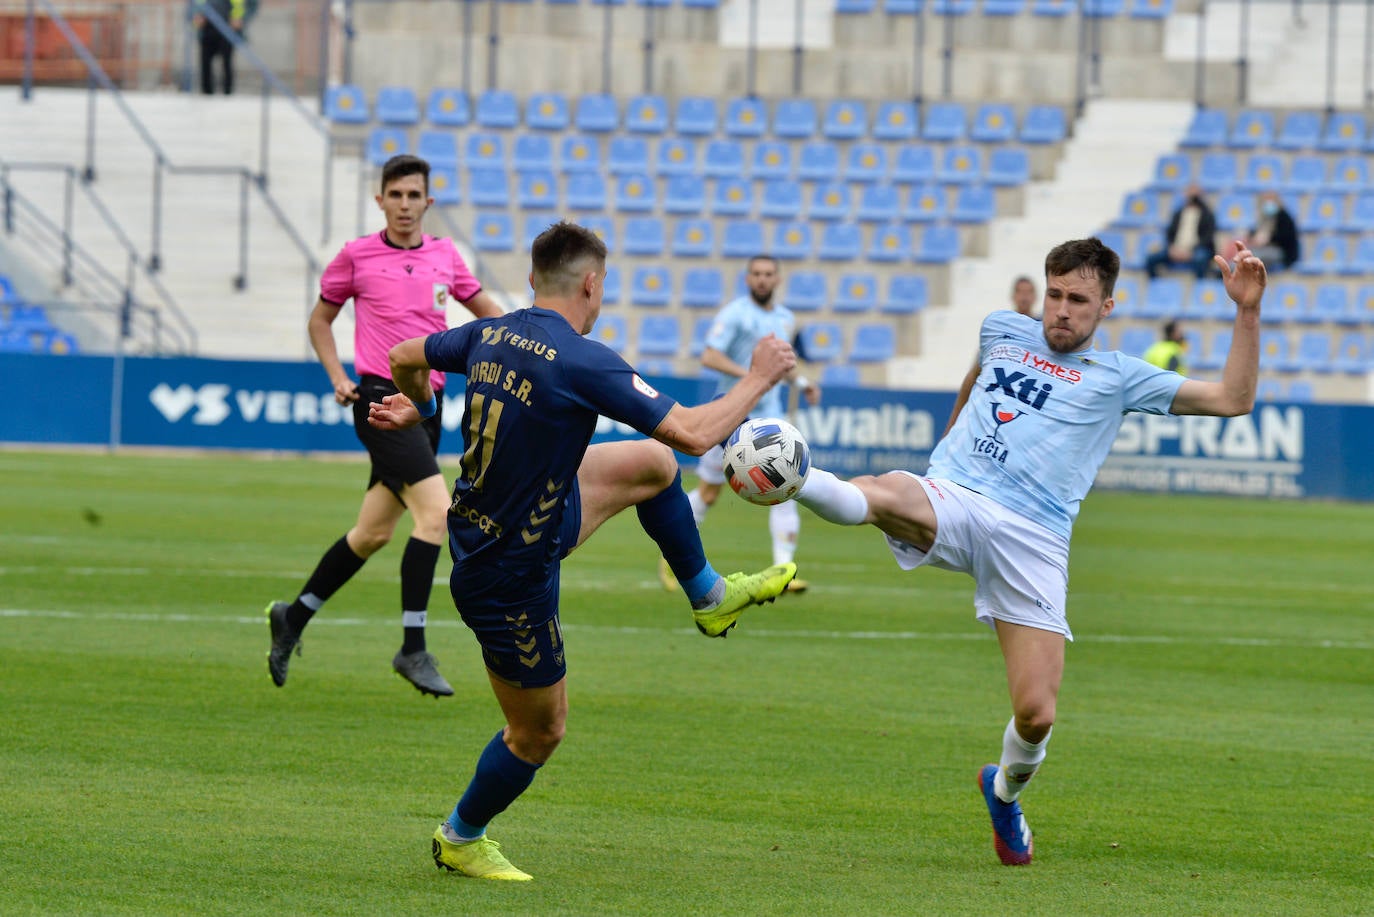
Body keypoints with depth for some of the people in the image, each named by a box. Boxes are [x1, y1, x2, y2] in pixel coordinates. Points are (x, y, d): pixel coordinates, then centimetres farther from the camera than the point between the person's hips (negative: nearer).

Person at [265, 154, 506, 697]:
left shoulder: (445, 256, 10)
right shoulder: (357, 256, -1)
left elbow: (486, 308, 22)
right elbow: (321, 318, 11)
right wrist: (338, 378, -2)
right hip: (381, 399, -6)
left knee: (374, 533, 12)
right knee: (436, 511, -21)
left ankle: (294, 617, 31)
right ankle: (413, 649, -18)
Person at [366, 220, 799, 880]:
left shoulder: (490, 335, -5)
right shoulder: (581, 361, -28)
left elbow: (405, 357, 14)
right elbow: (692, 434, -23)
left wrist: (419, 405, 36)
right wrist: (758, 380, -8)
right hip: (512, 574, -9)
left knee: (652, 463, 19)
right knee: (539, 731, 11)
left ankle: (709, 596, 39)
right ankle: (460, 840, 32)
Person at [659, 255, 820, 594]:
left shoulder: (786, 319, 11)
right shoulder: (735, 312, -10)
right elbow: (709, 356, -21)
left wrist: (801, 382, 12)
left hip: (769, 416, 5)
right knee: (708, 494, 5)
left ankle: (783, 570, -12)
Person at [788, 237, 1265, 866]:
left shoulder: (1118, 377, 14)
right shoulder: (1003, 331, 22)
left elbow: (1233, 400, 8)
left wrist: (1247, 311, 1)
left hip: (1032, 536, -1)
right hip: (948, 500, 1)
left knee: (1036, 713, -7)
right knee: (878, 495, -38)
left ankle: (1006, 791, 23)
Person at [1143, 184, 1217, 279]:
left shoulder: (1207, 214, 8)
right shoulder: (1178, 213, 21)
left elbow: (1208, 237, -3)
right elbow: (1169, 233, 15)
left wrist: (1190, 251, -17)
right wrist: (1171, 248, -7)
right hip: (1176, 249, 4)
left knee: (1199, 261, -41)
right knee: (1150, 259, -20)